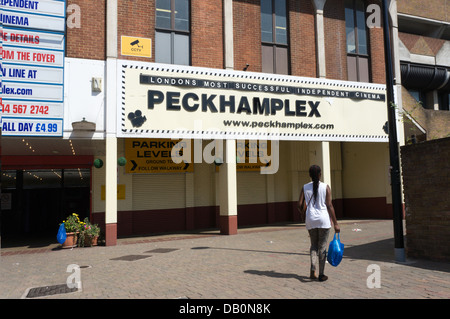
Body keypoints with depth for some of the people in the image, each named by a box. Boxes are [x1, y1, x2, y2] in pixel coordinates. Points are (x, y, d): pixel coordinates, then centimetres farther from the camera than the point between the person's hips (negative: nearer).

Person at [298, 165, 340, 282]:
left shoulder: (305, 187, 2)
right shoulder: (325, 187, -3)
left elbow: (300, 205, -1)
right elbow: (329, 206, -6)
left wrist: (303, 215, 19)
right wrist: (335, 223, -2)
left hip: (310, 220, 2)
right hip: (323, 219, -2)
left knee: (314, 245, 17)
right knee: (322, 246, 7)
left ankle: (313, 269, 1)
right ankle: (321, 274, 11)